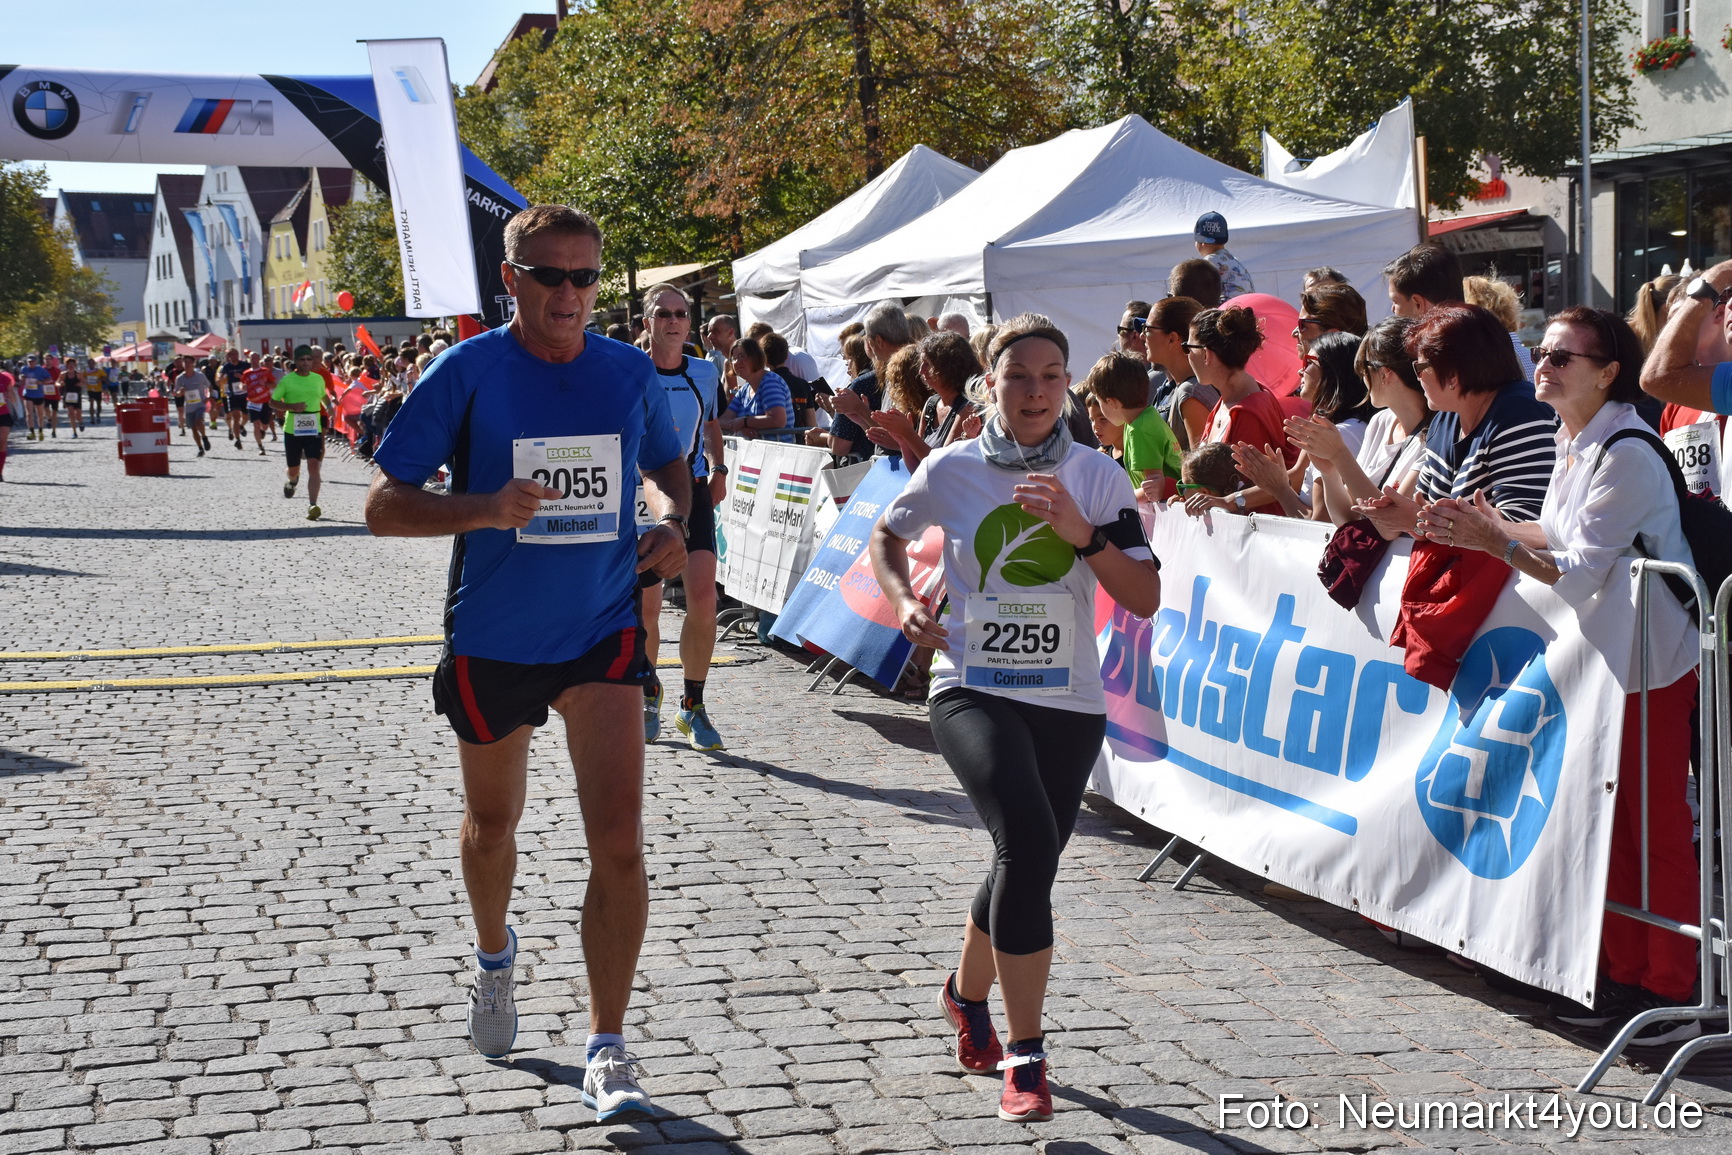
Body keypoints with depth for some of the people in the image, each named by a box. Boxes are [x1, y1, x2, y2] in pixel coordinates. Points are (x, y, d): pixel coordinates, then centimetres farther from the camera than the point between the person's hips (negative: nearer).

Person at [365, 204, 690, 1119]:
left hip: (601, 632, 1)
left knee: (618, 842, -12)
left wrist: (671, 520, -5)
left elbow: (668, 465, 17)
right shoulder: (466, 372, -11)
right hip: (492, 639, 0)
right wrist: (484, 508, -29)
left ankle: (607, 1051, -3)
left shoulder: (629, 373, -2)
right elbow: (384, 505, -12)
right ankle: (495, 956, 52)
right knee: (492, 822, 21)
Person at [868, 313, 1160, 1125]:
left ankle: (967, 991, 46)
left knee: (1025, 868, 13)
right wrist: (905, 603, -1)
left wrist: (1081, 532, -18)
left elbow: (1145, 600, -5)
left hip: (1070, 702, 3)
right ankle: (1025, 1059, -19)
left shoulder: (1099, 478, 0)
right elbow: (887, 536, 17)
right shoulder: (951, 472, -2)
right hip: (972, 690, -3)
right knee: (1028, 840, -26)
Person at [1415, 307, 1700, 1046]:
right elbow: (1560, 534, 13)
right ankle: (1622, 973, 25)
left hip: (1654, 662, -9)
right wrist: (1485, 526, 2)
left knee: (1658, 829, -3)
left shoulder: (1627, 455, -21)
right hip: (1605, 655, 9)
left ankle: (1672, 991, 6)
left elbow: (1580, 574, -23)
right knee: (1609, 824, 14)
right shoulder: (1573, 442, 9)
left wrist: (1495, 542, -23)